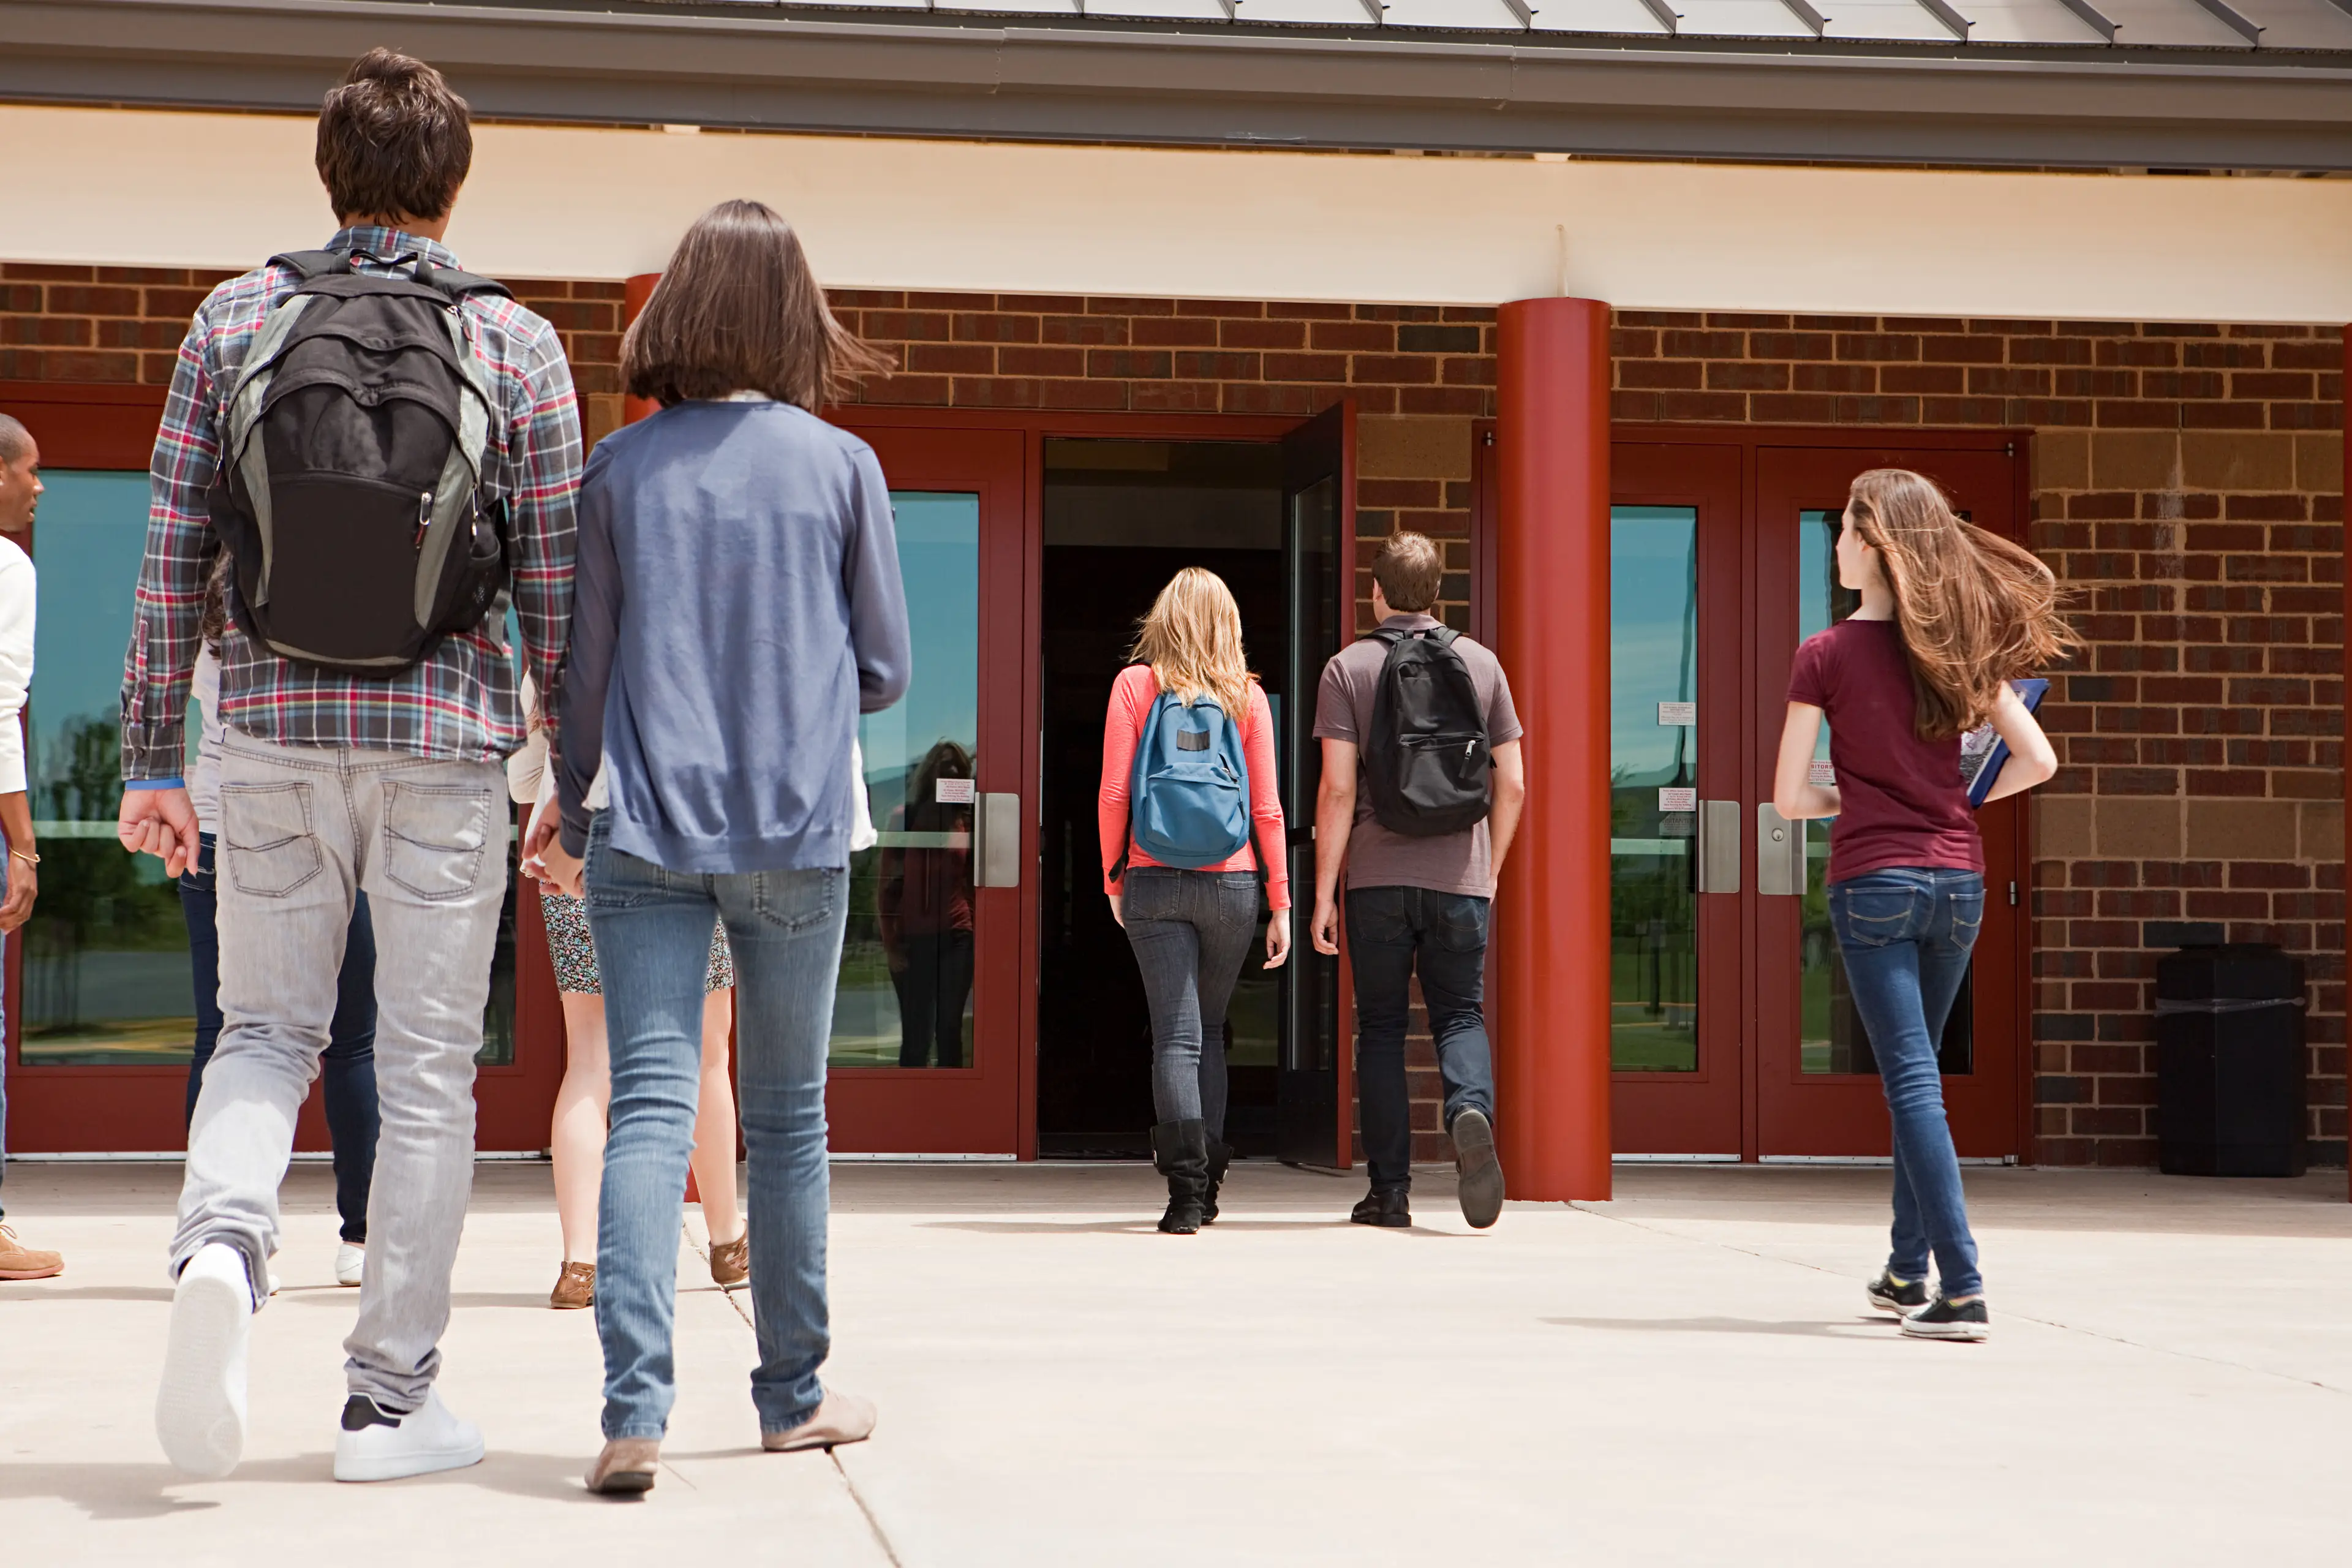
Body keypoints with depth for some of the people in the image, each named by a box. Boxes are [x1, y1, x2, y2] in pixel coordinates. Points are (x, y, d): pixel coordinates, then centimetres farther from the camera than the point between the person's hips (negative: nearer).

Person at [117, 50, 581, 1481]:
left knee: (267, 1031, 16)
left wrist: (151, 758, 8)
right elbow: (555, 590, 0)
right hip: (447, 736, -1)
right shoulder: (517, 344, 1)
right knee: (427, 1068, 7)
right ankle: (393, 1396, 12)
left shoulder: (236, 319, 4)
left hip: (274, 729, 1)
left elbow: (173, 556, 2)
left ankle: (223, 1241, -14)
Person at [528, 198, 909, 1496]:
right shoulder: (842, 464, 0)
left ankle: (634, 1405, -17)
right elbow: (884, 670, 4)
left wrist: (570, 802, 21)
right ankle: (793, 1394, 22)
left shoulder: (619, 467, 2)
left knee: (648, 1109, -3)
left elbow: (584, 665, 6)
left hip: (650, 835, 0)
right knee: (786, 1117, 12)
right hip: (797, 832, 0)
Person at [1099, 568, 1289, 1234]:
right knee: (1209, 1031, 16)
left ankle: (1187, 1189, -12)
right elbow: (1267, 808, 1)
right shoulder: (1246, 695, 2)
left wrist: (1114, 879, 8)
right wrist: (1281, 903, 6)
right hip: (1231, 881, 2)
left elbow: (1114, 793, -4)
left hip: (1154, 880, -1)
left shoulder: (1135, 684, -1)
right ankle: (1206, 1183, 18)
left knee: (1176, 1035, -2)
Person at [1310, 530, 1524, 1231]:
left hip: (1379, 876, -1)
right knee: (1460, 1015, 10)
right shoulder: (1481, 663, 7)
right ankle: (1472, 1111, -22)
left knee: (1381, 1026, 8)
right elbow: (1512, 785, 7)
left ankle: (1389, 1191, 7)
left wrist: (1323, 892, -2)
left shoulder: (1348, 668, 0)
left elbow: (1338, 790, -7)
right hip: (1460, 875, 1)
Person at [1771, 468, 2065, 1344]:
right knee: (1915, 1073, 19)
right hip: (1959, 877, 5)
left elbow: (1789, 797, -6)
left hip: (1873, 881, -5)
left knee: (1912, 1081, -6)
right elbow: (2037, 760, 3)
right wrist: (1955, 803, 12)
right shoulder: (1959, 647, 5)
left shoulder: (1826, 656, -7)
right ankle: (1906, 1271, 28)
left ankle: (1961, 1291, -13)